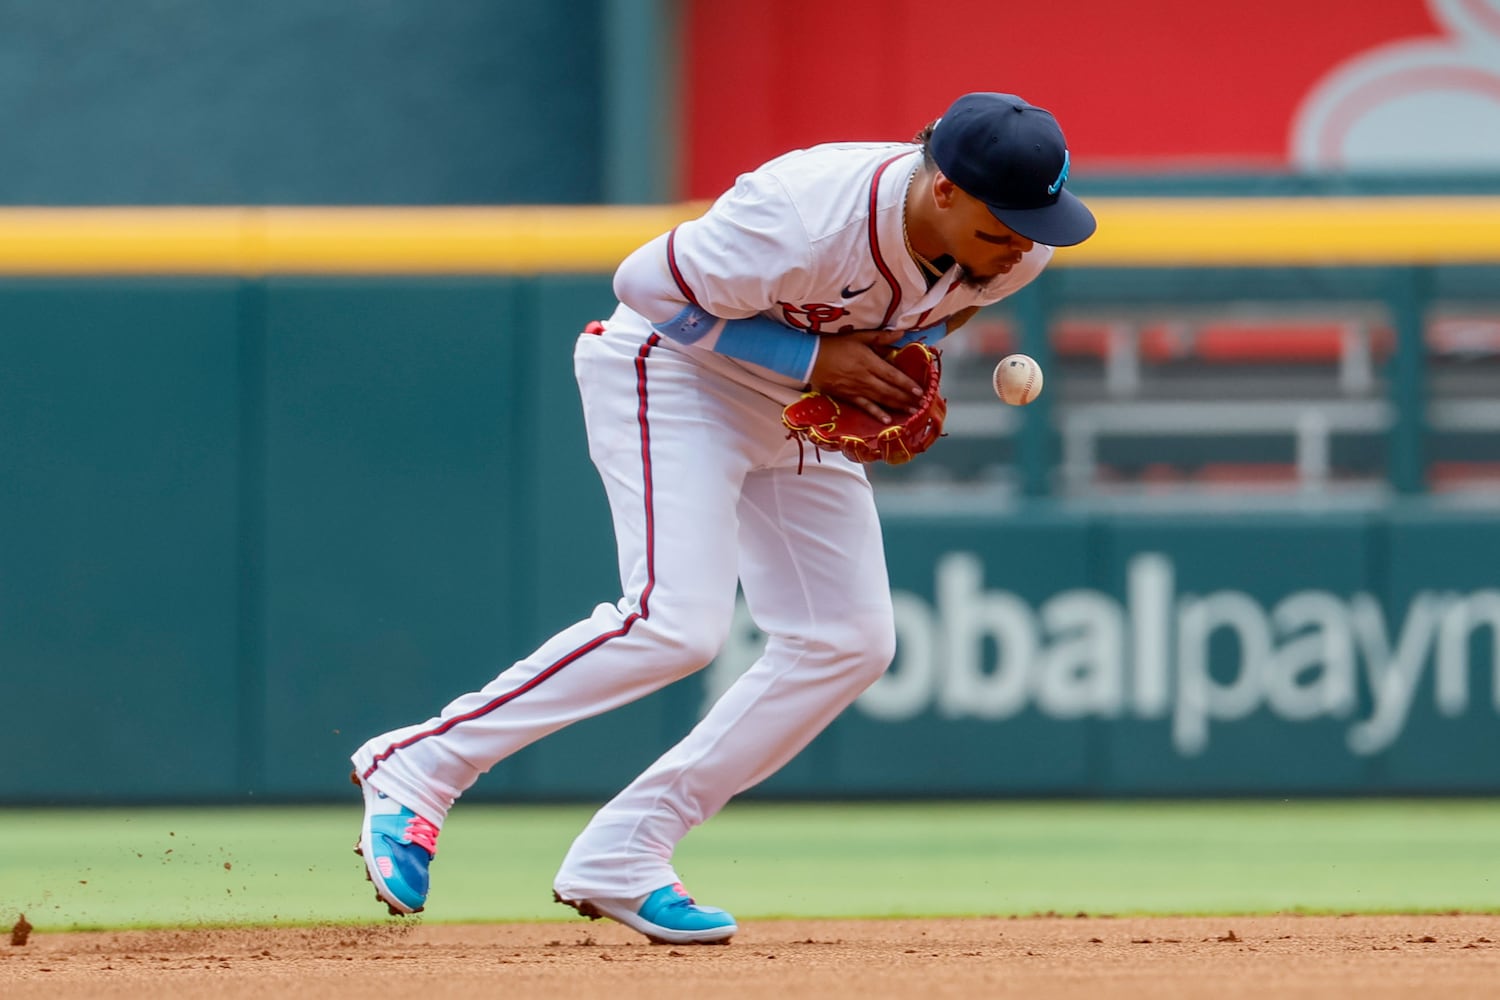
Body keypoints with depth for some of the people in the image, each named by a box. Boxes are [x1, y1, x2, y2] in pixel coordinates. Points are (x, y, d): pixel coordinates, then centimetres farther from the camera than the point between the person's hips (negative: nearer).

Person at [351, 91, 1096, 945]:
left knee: (852, 642, -2)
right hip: (676, 374, -8)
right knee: (679, 624, -23)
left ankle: (622, 858, 0)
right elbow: (647, 283, -24)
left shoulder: (1015, 250, -15)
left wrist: (906, 369, -9)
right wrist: (810, 358, -26)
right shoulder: (809, 219, -36)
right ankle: (416, 768, -12)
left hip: (801, 408, 8)